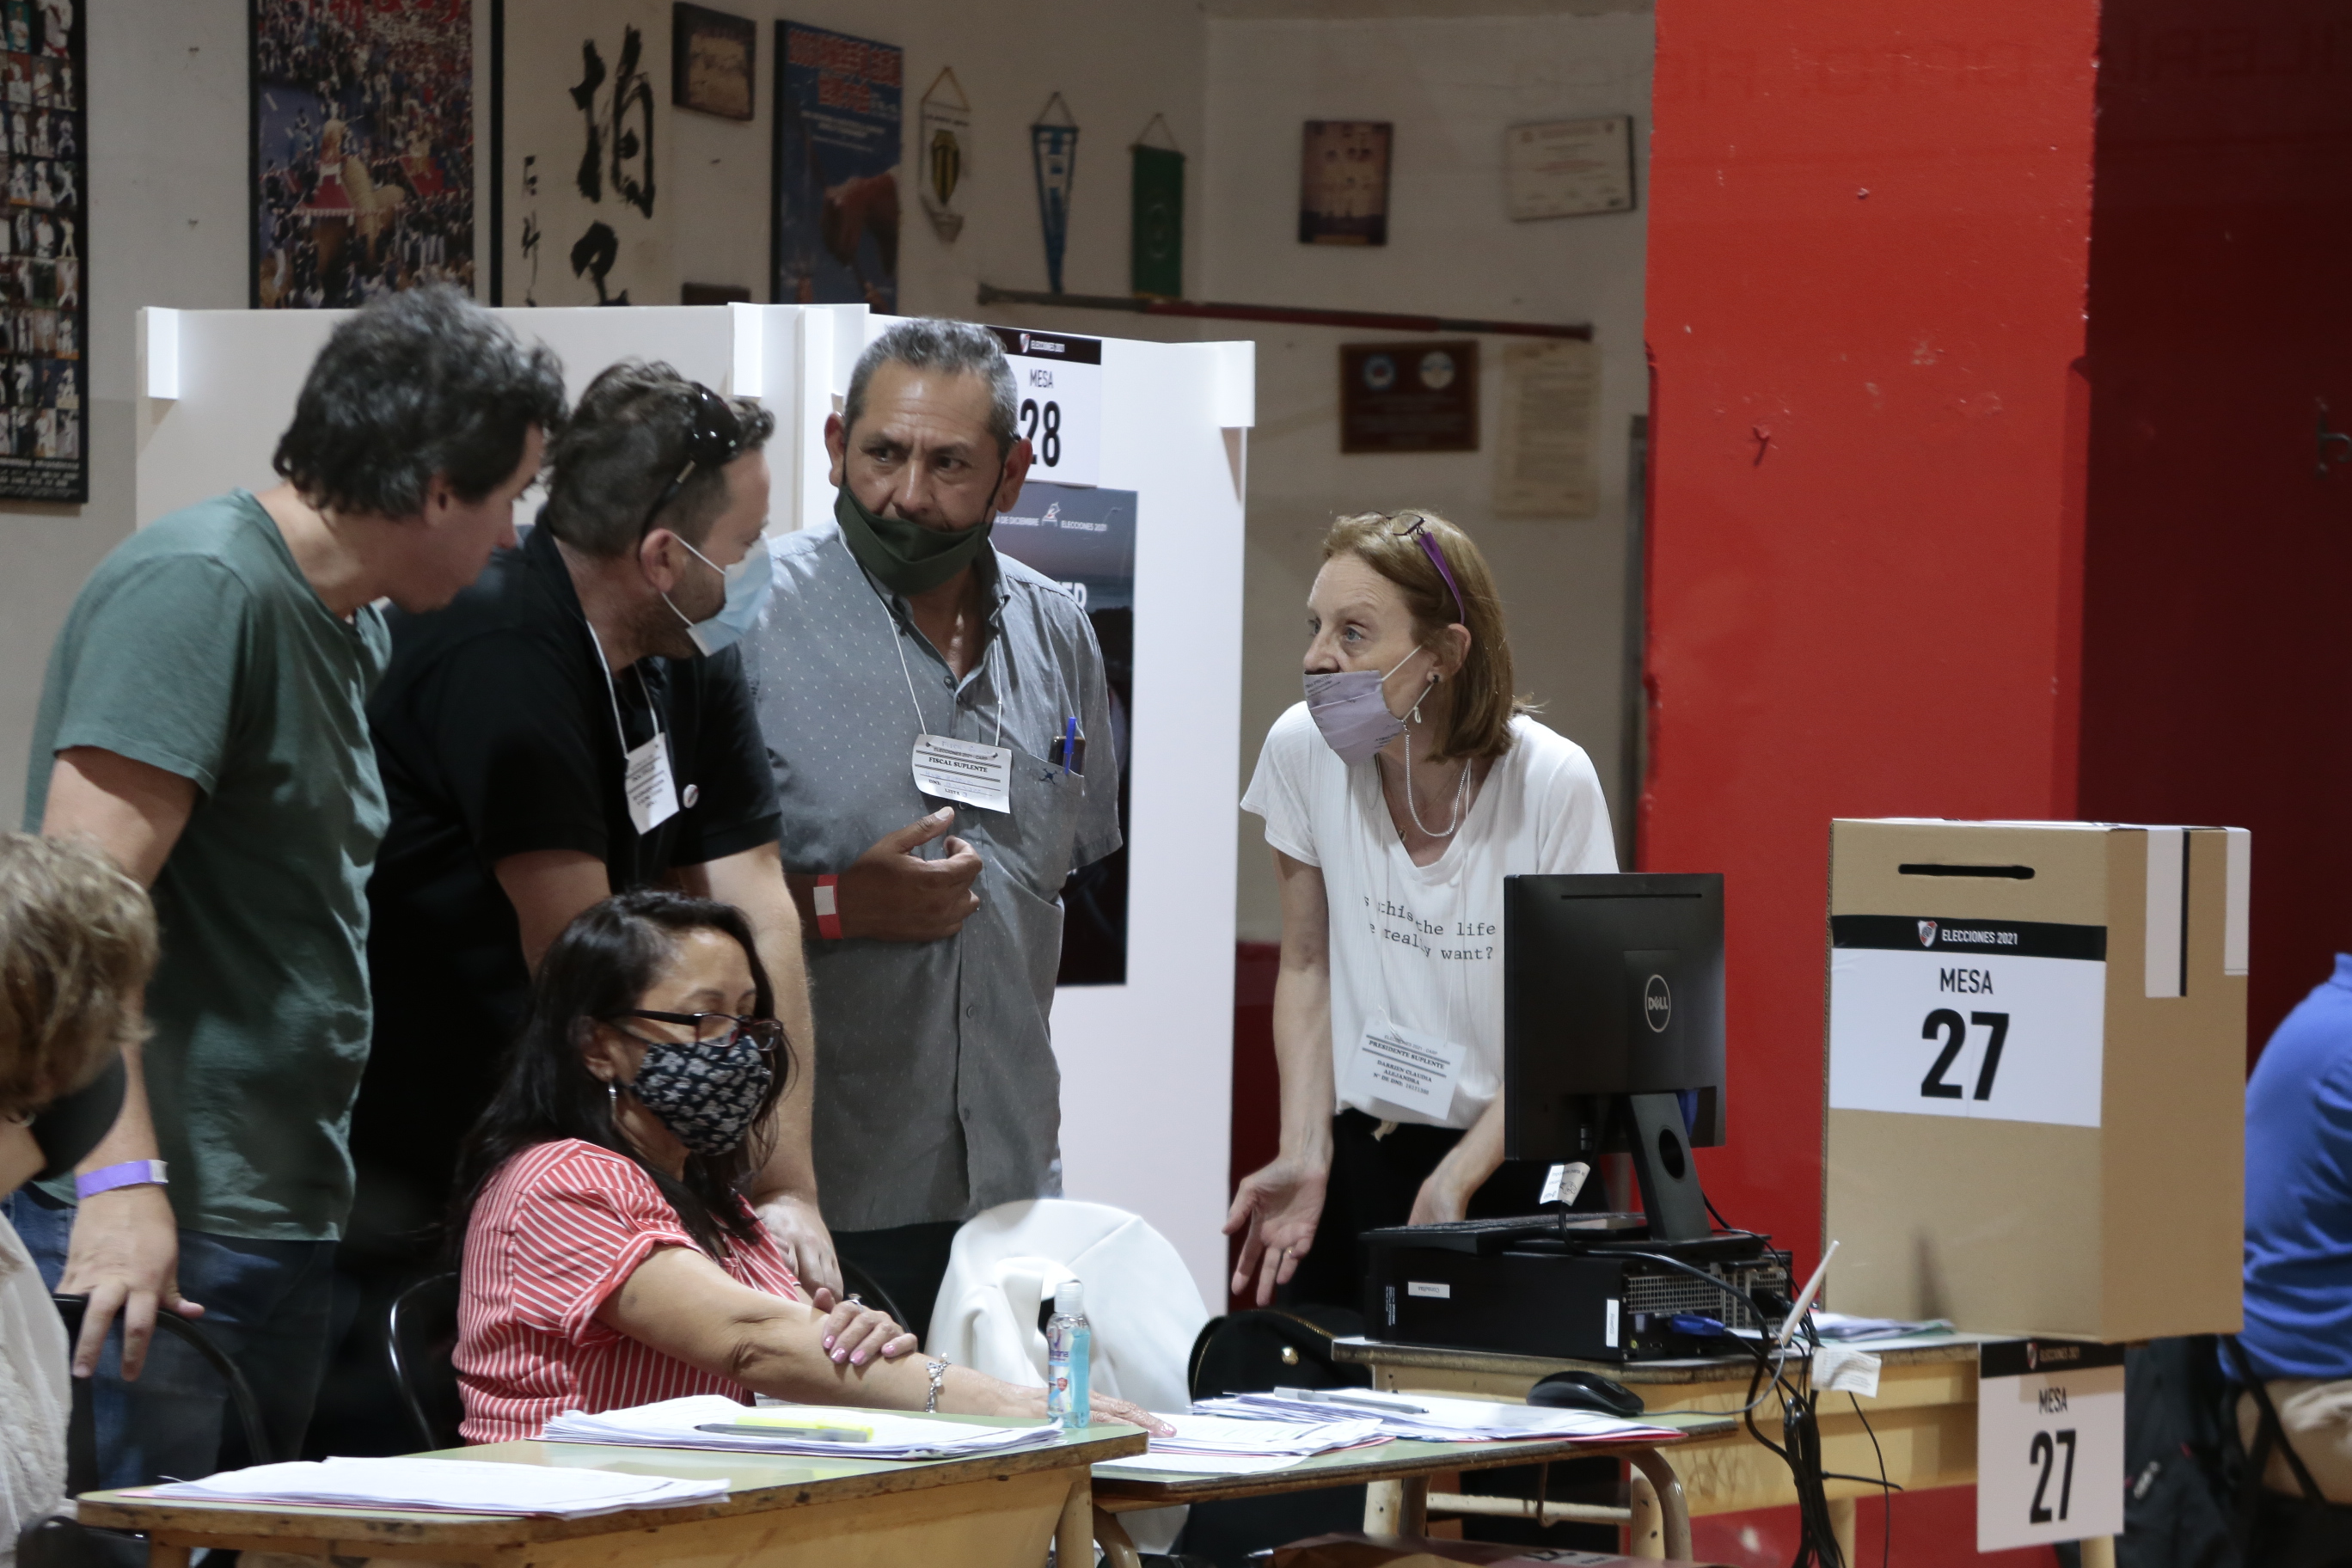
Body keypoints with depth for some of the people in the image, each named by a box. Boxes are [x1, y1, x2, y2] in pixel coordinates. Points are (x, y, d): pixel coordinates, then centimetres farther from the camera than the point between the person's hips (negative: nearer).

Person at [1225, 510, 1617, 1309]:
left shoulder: (1552, 783, -14)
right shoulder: (1303, 749, -6)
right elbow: (1308, 969, 5)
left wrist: (1454, 1185, -17)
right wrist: (1305, 1155, -5)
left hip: (1516, 1162, -2)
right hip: (1363, 1151, 2)